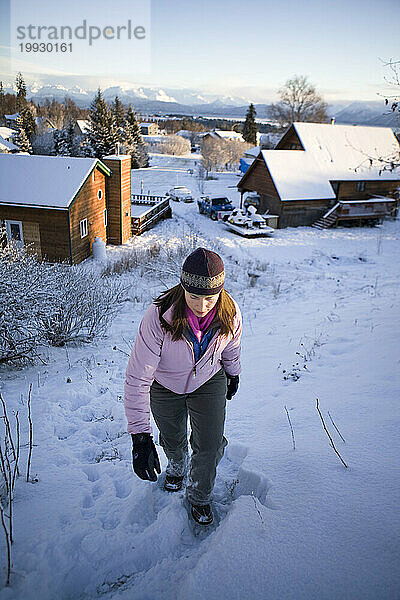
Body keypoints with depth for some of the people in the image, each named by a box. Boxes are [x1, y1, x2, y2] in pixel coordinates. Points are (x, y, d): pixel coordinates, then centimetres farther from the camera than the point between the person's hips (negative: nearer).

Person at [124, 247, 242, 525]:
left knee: (210, 447, 2)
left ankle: (200, 497, 35)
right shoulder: (159, 317, -39)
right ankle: (178, 466, 60)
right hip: (165, 385, -1)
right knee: (173, 440, 22)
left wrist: (233, 375, 15)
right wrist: (140, 437, -39)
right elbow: (138, 379, -36)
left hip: (209, 382, 1)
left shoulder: (230, 314, -28)